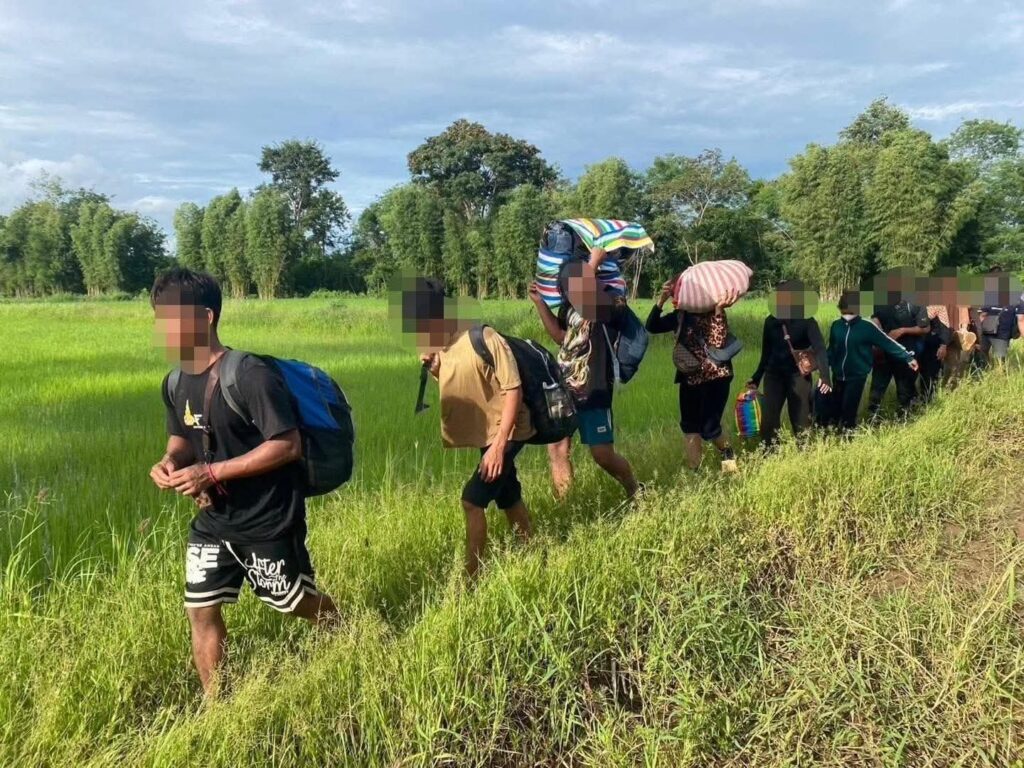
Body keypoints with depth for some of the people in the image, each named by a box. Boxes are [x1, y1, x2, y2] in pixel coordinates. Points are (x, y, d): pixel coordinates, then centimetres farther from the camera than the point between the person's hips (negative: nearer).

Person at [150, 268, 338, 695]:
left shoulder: (250, 376, -25)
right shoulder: (176, 383, 1)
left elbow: (287, 445, -26)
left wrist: (211, 472, -26)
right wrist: (170, 461, -9)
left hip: (266, 520, -7)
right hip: (211, 521, 7)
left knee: (300, 604, 13)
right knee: (201, 612, 9)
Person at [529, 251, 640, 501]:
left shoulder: (613, 301, -15)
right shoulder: (570, 303, 6)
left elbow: (586, 305, -37)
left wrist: (594, 261, -28)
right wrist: (540, 302, 13)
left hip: (593, 391, -6)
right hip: (563, 387, 6)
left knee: (603, 455, 0)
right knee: (556, 449, 5)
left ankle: (635, 492, 28)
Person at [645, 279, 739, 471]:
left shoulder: (714, 313, -10)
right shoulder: (680, 315, 4)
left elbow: (717, 343, -25)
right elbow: (652, 327, -7)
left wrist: (718, 311, -32)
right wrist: (661, 300, -17)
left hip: (715, 377, -6)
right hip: (689, 379, 6)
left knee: (709, 427, -7)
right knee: (689, 426, 8)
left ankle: (727, 451, 24)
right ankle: (694, 471, 18)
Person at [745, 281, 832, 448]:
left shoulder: (807, 321, -9)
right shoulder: (771, 321, 2)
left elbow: (820, 349, -21)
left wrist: (825, 375, -37)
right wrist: (756, 379, 11)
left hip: (799, 376, -3)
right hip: (774, 375, 3)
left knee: (801, 422, 2)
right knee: (768, 421, -4)